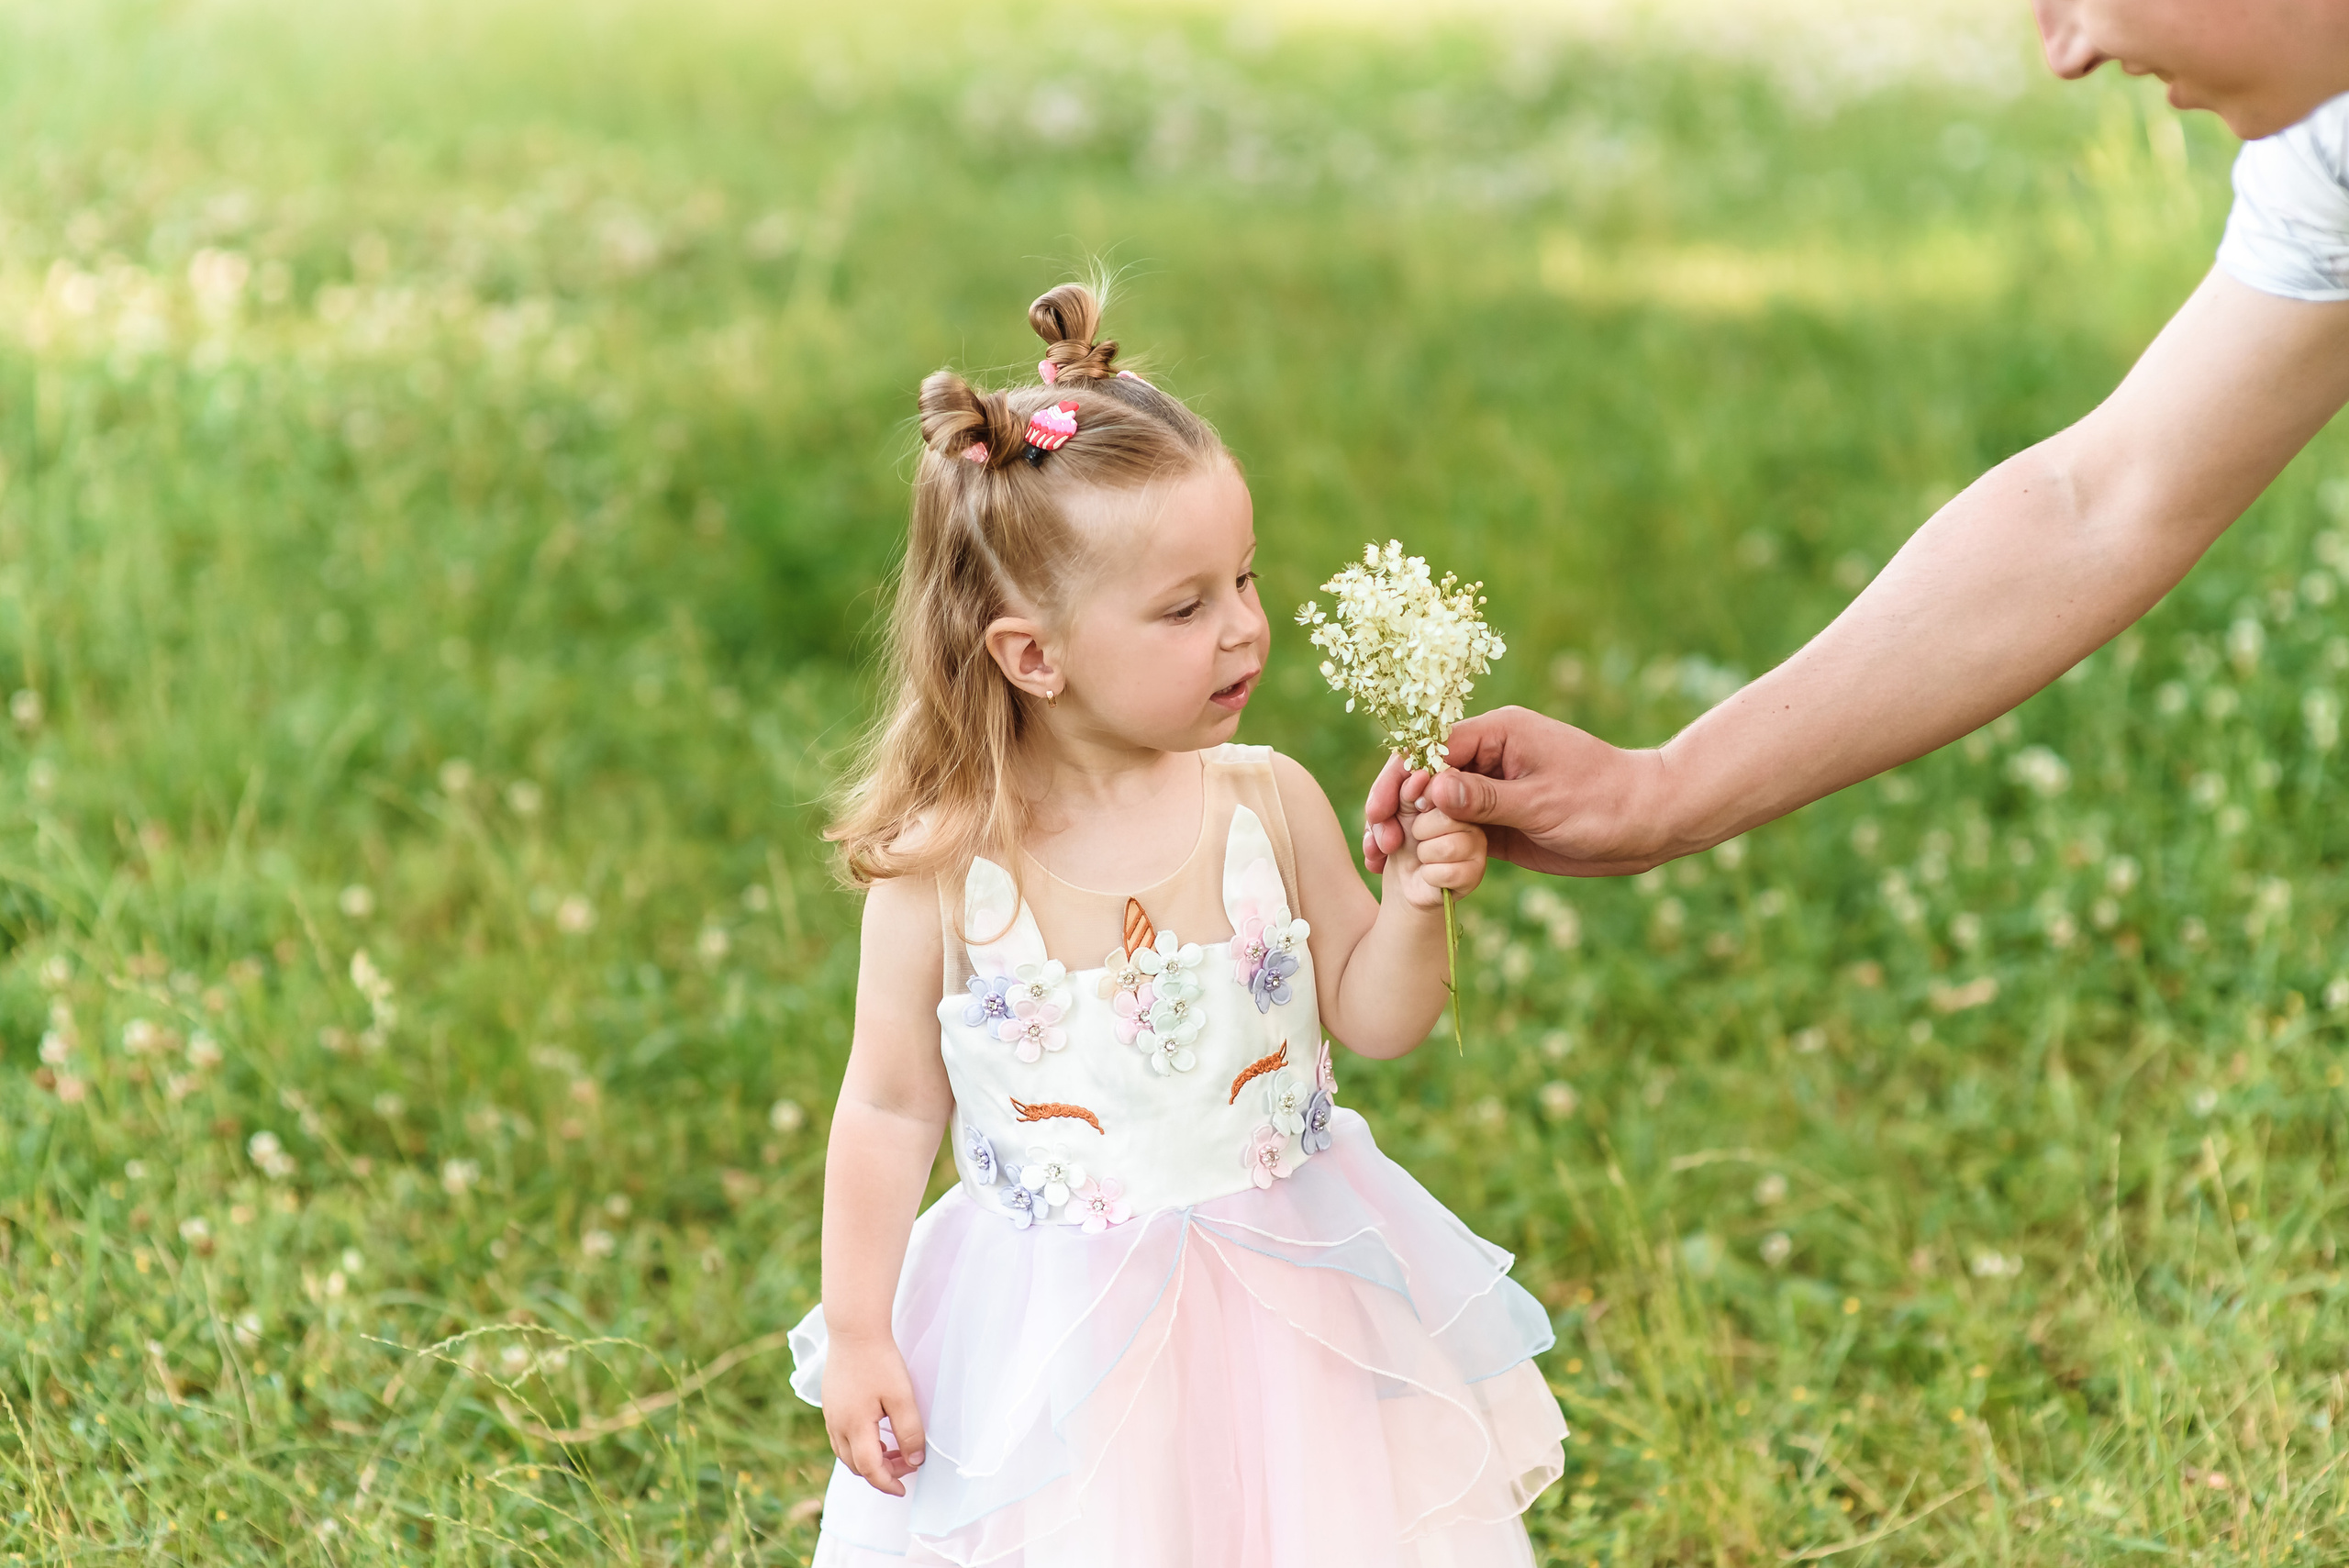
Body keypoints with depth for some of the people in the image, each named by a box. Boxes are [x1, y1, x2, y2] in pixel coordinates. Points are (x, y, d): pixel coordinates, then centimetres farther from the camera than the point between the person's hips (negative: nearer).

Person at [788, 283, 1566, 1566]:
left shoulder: (1269, 805, -6)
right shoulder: (942, 870, -12)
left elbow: (1375, 1022, 2)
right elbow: (891, 1109, -3)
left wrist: (1412, 905, -16)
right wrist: (859, 1337, -3)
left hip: (1286, 1310, 3)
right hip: (1059, 1343, -2)